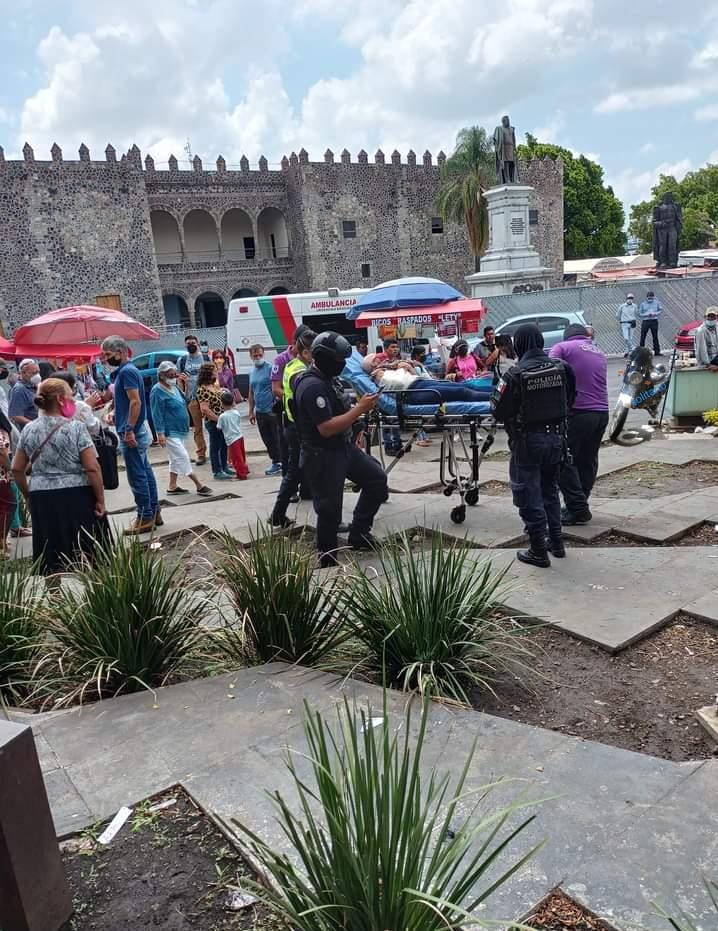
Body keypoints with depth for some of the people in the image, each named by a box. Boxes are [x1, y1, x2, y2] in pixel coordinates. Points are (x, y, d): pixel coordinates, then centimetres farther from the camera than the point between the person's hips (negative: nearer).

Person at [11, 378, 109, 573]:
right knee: (89, 557, 8)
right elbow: (92, 468, -14)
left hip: (42, 499, 4)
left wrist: (29, 495, 22)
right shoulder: (75, 427, -9)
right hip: (76, 497, -4)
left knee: (52, 562, 10)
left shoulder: (28, 430, 5)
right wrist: (100, 499, -6)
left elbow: (17, 469, 11)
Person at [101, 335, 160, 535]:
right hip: (139, 431, 10)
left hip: (132, 433, -10)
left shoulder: (126, 371, -14)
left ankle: (145, 518, 1)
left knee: (137, 476, -5)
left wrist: (129, 430, -26)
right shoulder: (125, 371, 17)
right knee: (145, 472, 13)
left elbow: (135, 402, -23)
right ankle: (153, 512, 19)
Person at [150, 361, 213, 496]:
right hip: (170, 432, -10)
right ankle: (200, 485, -8)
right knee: (183, 458, -9)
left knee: (176, 459, 14)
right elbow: (157, 414, -17)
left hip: (180, 431, 10)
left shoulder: (174, 387, 12)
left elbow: (183, 403, 26)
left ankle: (172, 486, 23)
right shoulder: (157, 391, -14)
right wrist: (160, 433, -21)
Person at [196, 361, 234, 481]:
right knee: (215, 446, 2)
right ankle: (217, 471, 10)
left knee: (224, 445, 17)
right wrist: (218, 419, -20)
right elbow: (204, 409, -23)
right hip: (213, 423, -9)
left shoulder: (214, 385, 11)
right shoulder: (203, 389, -17)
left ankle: (224, 468, 29)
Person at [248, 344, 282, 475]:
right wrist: (251, 411, 18)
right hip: (259, 412, 7)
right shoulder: (252, 372, 13)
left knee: (276, 438, -2)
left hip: (272, 410, -7)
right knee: (267, 439, 11)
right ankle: (276, 462, 21)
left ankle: (279, 462, 5)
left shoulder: (270, 368, -8)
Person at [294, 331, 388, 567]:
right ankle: (327, 559, 18)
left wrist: (356, 411, 7)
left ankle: (359, 534, 23)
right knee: (330, 508, 0)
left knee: (376, 478, 14)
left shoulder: (328, 378, 8)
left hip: (344, 447, 10)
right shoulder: (313, 386, -23)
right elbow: (326, 428, -28)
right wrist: (359, 409, -24)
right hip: (323, 455, -10)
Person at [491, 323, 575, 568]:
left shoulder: (515, 374, -18)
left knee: (529, 496, 6)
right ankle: (556, 542, 30)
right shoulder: (560, 367, -3)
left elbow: (498, 410, -14)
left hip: (528, 441, -5)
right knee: (550, 489, 23)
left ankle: (539, 552, 10)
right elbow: (570, 398, 8)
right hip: (556, 437, 5)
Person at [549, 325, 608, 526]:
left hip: (577, 412, -7)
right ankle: (579, 506, 21)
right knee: (588, 461, 14)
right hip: (602, 413, 7)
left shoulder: (562, 347, 3)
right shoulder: (600, 354, 23)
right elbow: (600, 383, 21)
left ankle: (577, 508, -5)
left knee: (565, 461, -1)